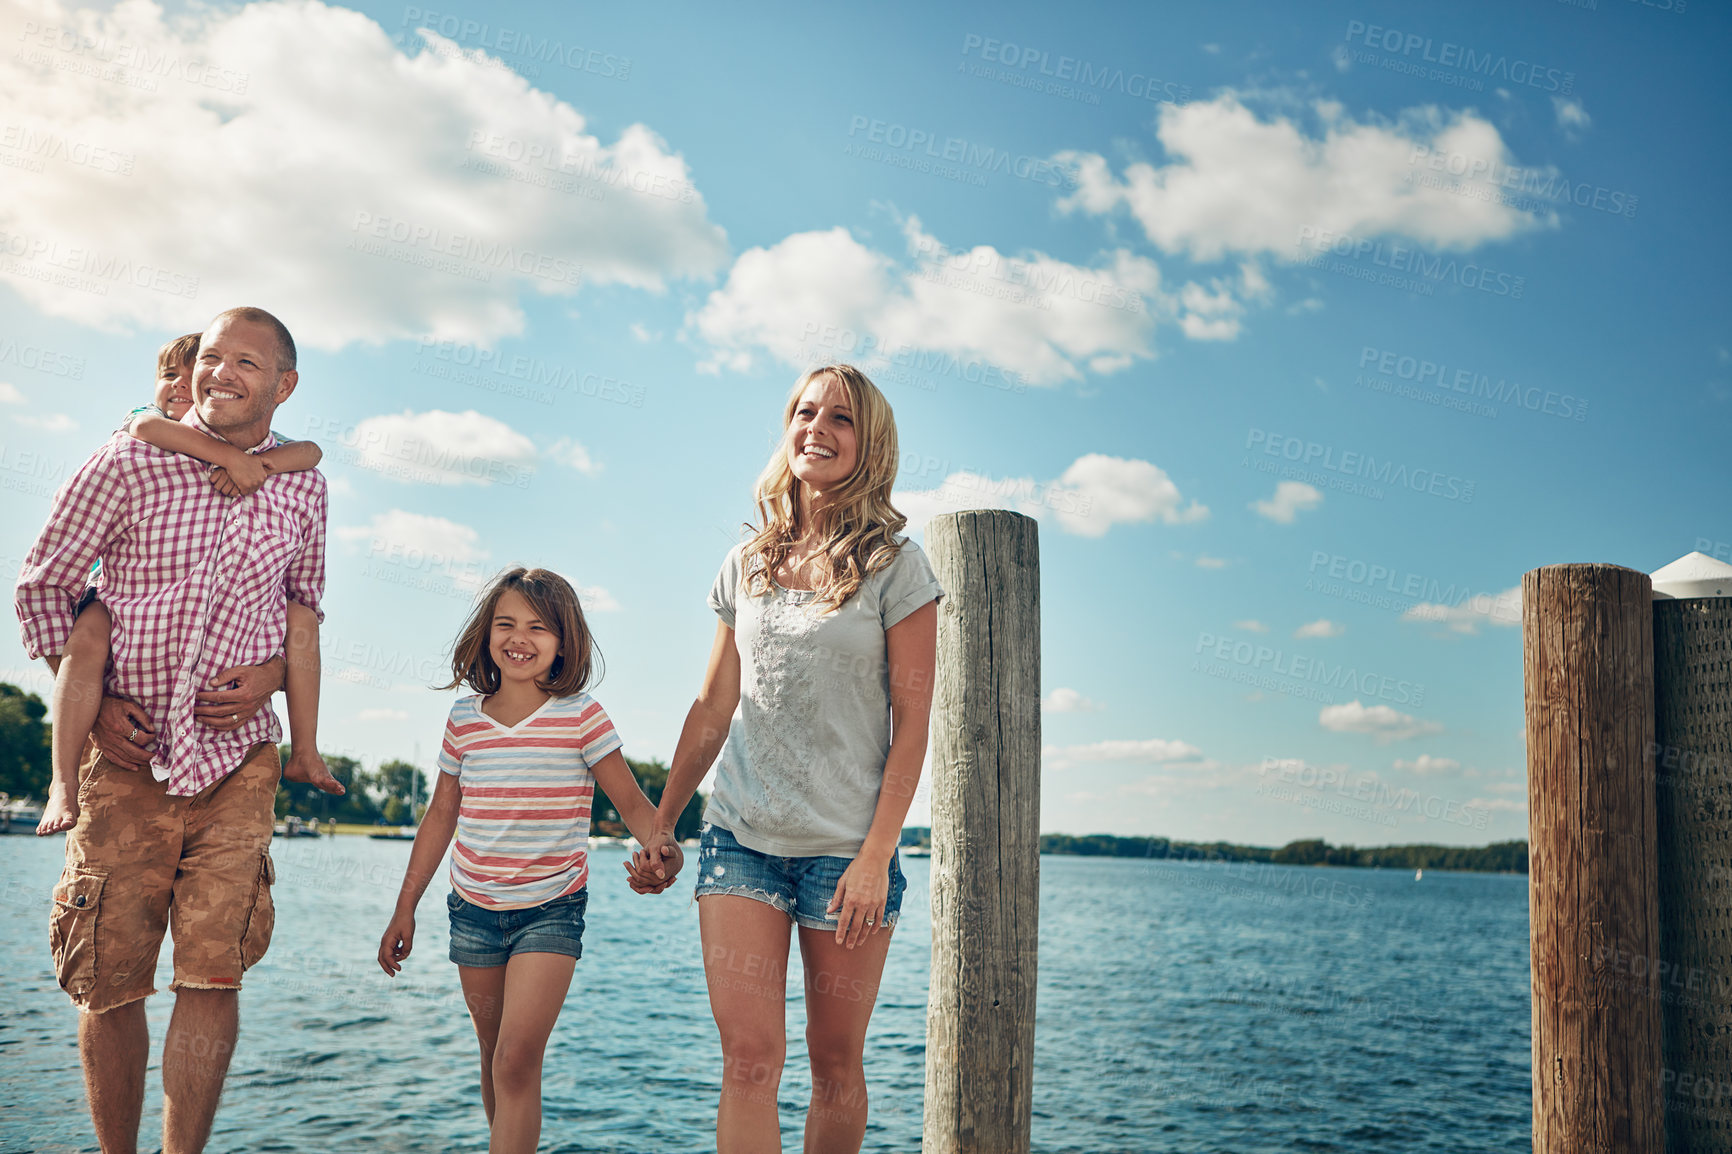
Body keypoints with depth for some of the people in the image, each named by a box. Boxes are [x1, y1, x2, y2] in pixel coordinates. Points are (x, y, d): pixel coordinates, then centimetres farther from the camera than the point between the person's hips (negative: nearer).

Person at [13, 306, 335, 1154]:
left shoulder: (301, 488, 2)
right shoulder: (128, 465, -6)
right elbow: (42, 583, 4)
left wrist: (272, 673, -3)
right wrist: (90, 702, -5)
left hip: (236, 763, 1)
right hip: (125, 759, -1)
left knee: (212, 977, -6)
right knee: (109, 985, 4)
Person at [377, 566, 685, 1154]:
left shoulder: (580, 715, -9)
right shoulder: (465, 719, 1)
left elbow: (632, 802, -7)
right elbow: (440, 816, 11)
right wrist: (405, 909, 13)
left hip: (551, 910, -4)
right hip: (474, 909, 4)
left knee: (518, 1059, -14)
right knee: (494, 1054, 15)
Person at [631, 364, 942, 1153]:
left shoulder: (895, 567, -2)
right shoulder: (746, 566, 10)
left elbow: (912, 724, -5)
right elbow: (712, 707, 15)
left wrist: (876, 856, -12)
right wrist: (660, 825, 13)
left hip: (845, 847, -2)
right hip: (739, 837, 3)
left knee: (836, 1065, 7)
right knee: (748, 1058, -6)